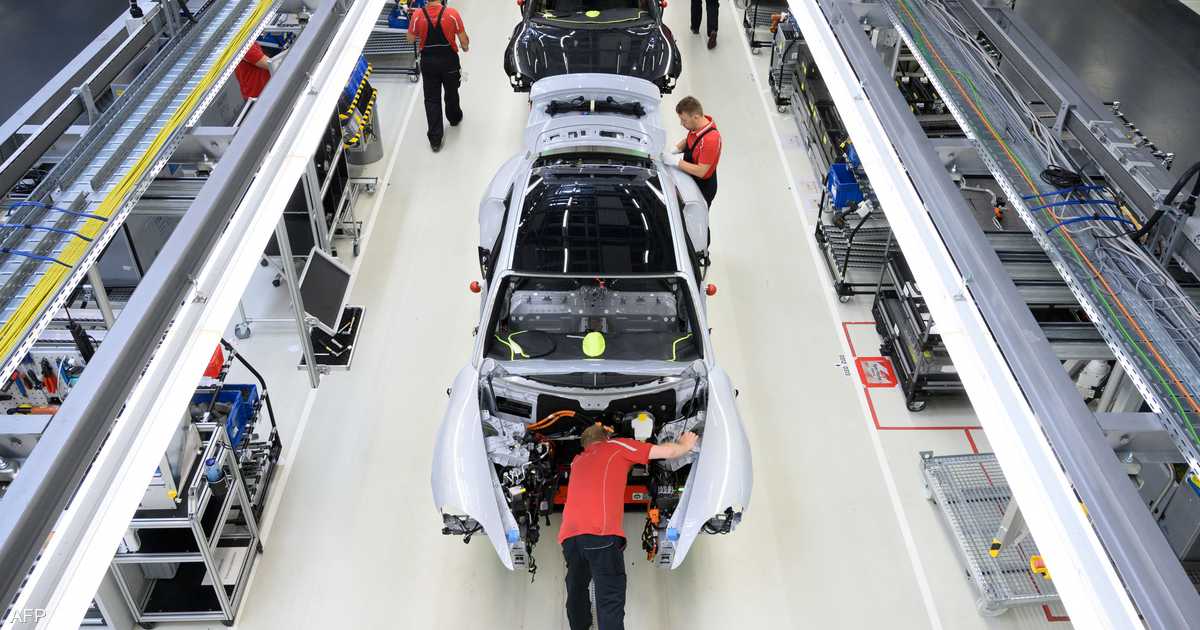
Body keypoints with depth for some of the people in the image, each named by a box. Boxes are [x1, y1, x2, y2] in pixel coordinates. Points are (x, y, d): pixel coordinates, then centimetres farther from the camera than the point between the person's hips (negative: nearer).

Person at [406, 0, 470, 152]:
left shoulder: (417, 15, -13)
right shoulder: (452, 14, -18)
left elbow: (411, 38, -1)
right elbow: (464, 40, -11)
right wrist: (465, 47, 12)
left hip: (428, 61, 1)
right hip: (449, 60, 0)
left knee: (431, 99, 9)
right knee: (451, 93, 24)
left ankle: (435, 139, 7)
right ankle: (454, 118, 51)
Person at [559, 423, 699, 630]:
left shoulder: (577, 461, 29)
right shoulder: (616, 446, 16)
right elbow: (668, 452, 15)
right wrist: (685, 445, 35)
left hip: (569, 534, 6)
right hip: (600, 532, -5)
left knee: (576, 591, 21)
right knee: (610, 599, -6)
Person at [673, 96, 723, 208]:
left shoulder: (710, 139, -38)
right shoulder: (697, 125, -11)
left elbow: (701, 171, -34)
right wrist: (675, 149, -8)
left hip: (702, 187, -8)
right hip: (690, 180, 8)